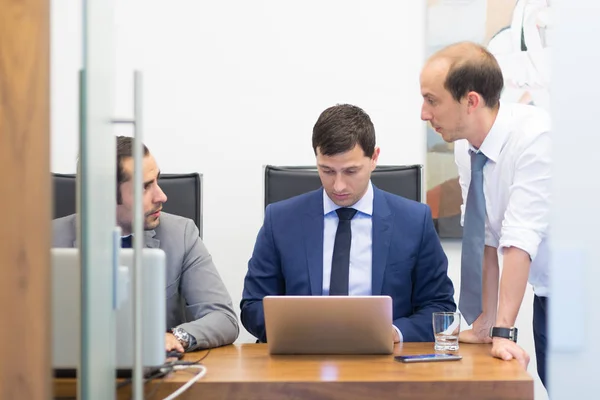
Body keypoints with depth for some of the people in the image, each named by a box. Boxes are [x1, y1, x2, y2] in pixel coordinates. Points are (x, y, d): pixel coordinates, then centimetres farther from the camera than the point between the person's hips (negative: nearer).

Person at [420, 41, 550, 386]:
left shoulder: (533, 135, -26)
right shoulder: (466, 146, -4)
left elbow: (522, 238, -31)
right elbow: (486, 236, 0)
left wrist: (504, 331, -34)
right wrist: (486, 319, -2)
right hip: (547, 293, 6)